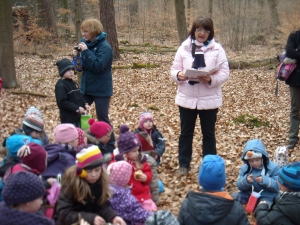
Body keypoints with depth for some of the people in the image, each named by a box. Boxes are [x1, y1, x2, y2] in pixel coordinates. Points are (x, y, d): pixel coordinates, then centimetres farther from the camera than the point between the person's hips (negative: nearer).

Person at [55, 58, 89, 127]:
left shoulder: (73, 83, 12)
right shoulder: (60, 85, -15)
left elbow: (79, 96, 21)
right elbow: (62, 102, -22)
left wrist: (85, 104, 2)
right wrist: (77, 108, -23)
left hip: (77, 116, 9)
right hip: (68, 119, -9)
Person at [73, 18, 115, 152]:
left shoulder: (104, 47, -17)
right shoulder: (86, 43, 5)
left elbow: (98, 66, -27)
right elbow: (82, 65, 12)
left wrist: (86, 51, -27)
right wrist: (77, 56, -8)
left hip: (101, 90, -7)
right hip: (86, 87, 7)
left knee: (103, 119, 2)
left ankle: (110, 148, 16)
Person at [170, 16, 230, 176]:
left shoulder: (217, 49, -3)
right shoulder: (184, 48, 2)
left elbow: (224, 73, -7)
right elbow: (174, 69, 2)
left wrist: (211, 79, -25)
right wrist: (178, 75, -21)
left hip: (209, 99, -1)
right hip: (187, 98, 1)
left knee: (208, 134, 11)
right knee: (186, 132, 12)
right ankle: (184, 164, 26)